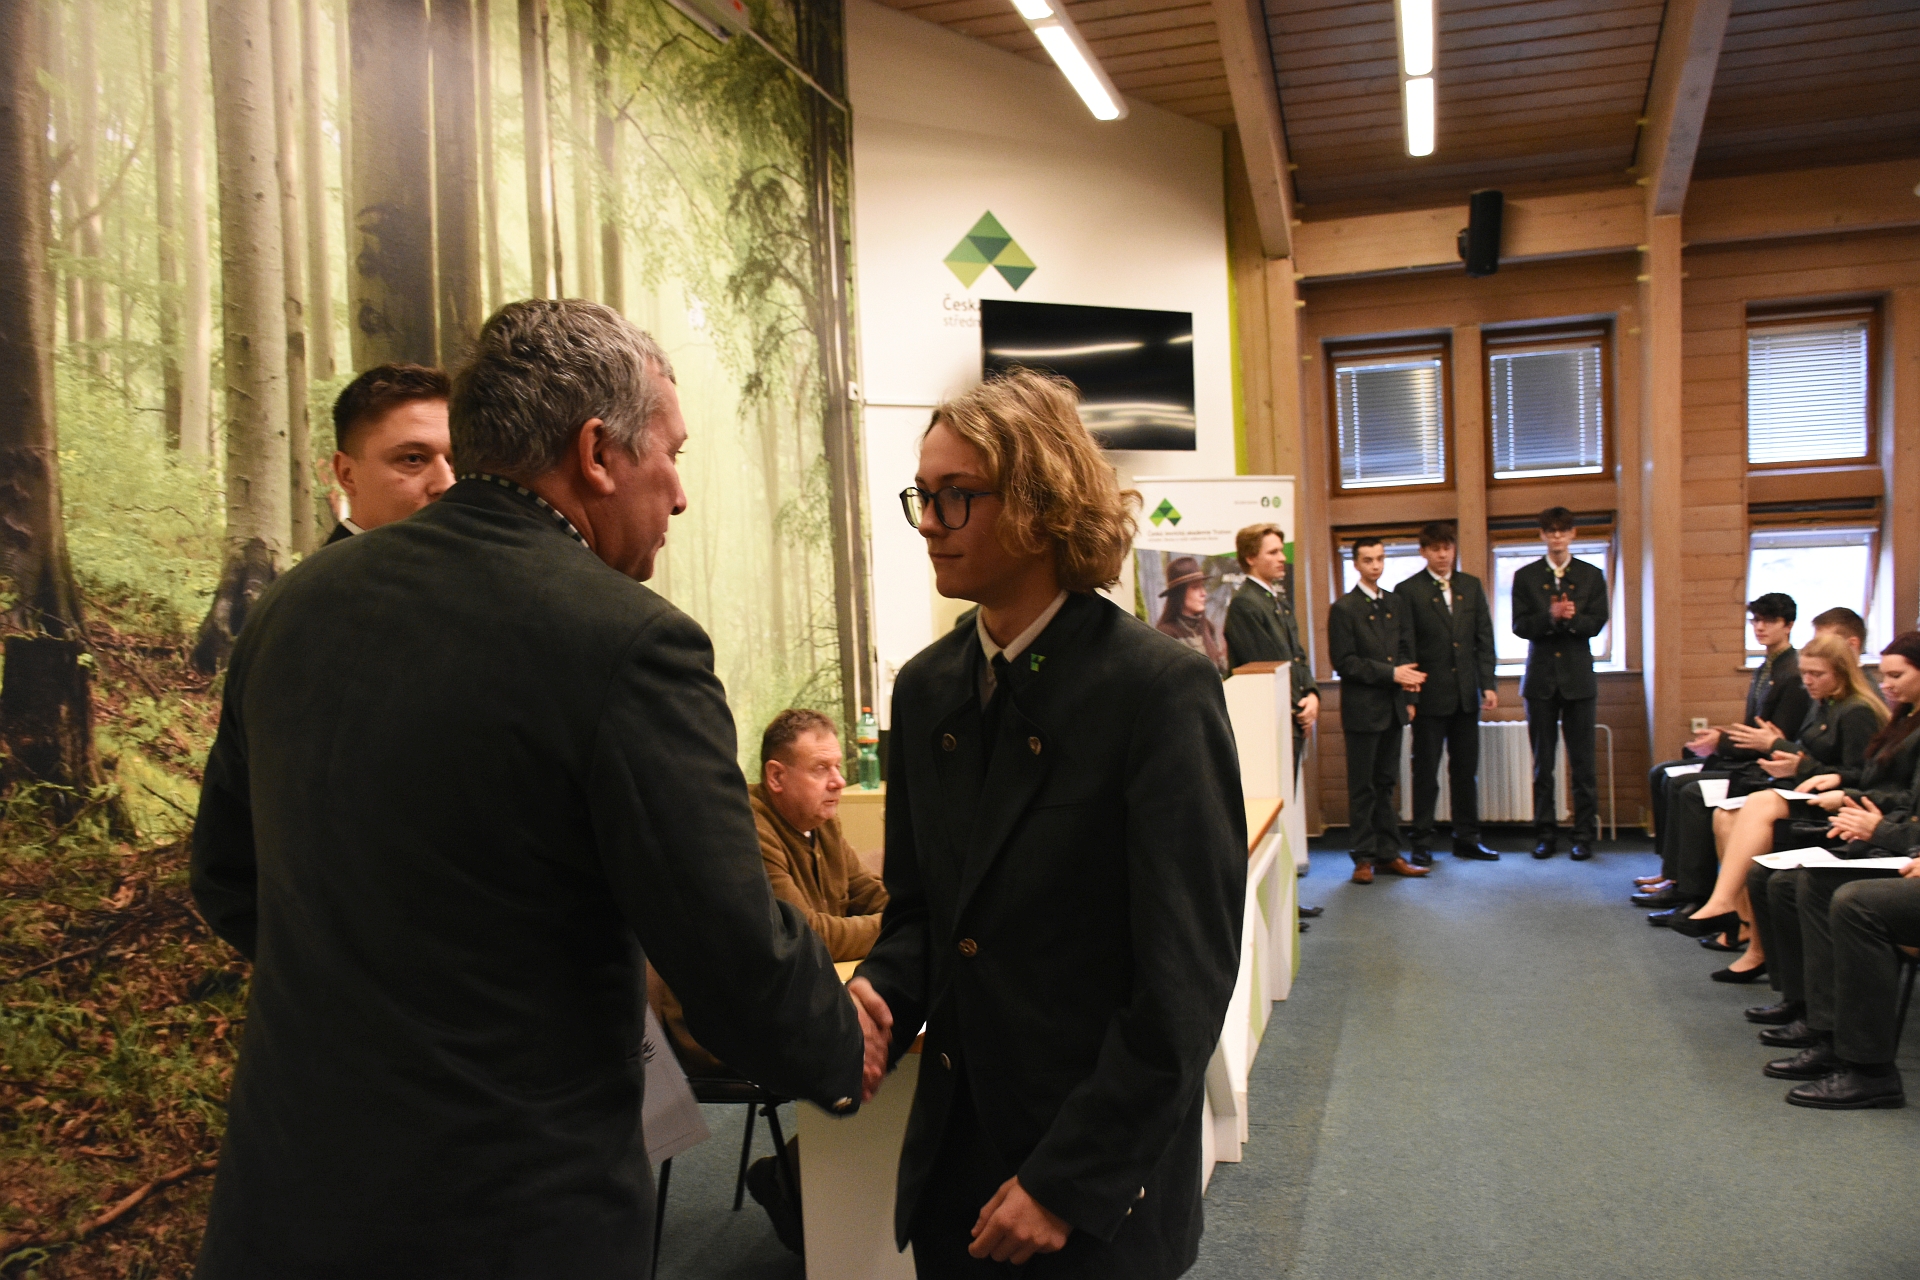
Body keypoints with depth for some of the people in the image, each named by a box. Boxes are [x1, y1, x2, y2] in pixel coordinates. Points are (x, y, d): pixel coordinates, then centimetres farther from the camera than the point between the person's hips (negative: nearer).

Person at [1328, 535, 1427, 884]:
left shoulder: (1395, 606, 14)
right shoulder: (1343, 609, -6)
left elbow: (1406, 654, 16)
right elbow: (1344, 662, -12)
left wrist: (1408, 695, 1)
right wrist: (1391, 674, -16)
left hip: (1392, 708, 6)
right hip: (1362, 709, -6)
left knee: (1385, 784, 11)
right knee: (1362, 787, 1)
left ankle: (1388, 854, 17)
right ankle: (1364, 857, 8)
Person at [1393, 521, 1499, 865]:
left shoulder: (1472, 586, 11)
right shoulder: (1408, 590, -2)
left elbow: (1485, 639, 10)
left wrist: (1489, 684, 2)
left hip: (1466, 694, 4)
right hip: (1430, 694, -4)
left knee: (1466, 769, 10)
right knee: (1425, 771, 2)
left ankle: (1467, 839, 20)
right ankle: (1422, 843, 9)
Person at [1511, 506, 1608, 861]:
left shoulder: (1592, 576, 7)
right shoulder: (1525, 576, 7)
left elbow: (1597, 622, -2)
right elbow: (1520, 625, -2)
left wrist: (1571, 617, -21)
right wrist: (1550, 617, -19)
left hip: (1578, 676, 0)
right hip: (1541, 678, 1)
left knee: (1582, 761, 0)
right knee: (1542, 762, 5)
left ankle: (1584, 835, 7)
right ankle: (1546, 834, 11)